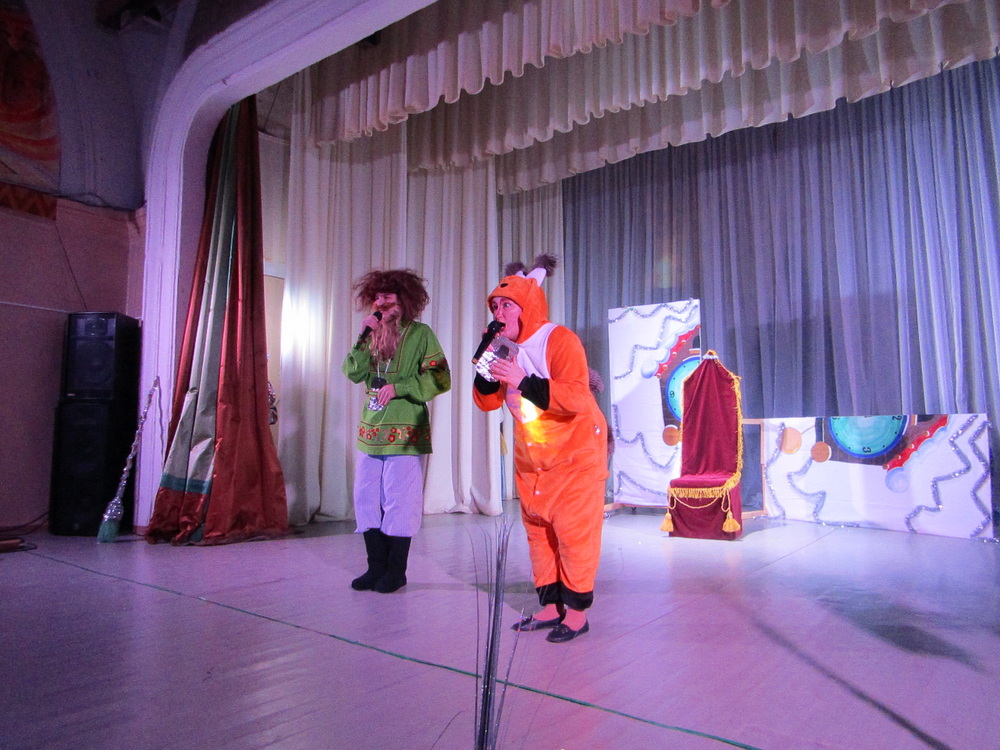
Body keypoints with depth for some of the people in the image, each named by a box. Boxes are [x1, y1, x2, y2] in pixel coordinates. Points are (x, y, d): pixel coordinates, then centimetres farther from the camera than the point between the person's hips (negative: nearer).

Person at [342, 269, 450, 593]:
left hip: (405, 432, -6)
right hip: (371, 431, 6)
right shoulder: (373, 334, 15)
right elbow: (353, 373, 4)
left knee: (399, 502, -2)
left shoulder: (420, 333, -1)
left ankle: (396, 571, 12)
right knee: (367, 501, 8)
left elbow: (440, 379, -7)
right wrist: (363, 338, -7)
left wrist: (398, 387, -13)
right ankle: (377, 567, 21)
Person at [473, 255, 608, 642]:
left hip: (575, 453, -7)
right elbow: (487, 401, 3)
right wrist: (487, 367, -14)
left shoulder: (560, 340, -17)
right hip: (531, 457, 7)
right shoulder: (508, 348, 4)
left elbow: (576, 397, -30)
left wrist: (523, 381, -37)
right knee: (537, 530, 10)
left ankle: (577, 612, 9)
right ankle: (550, 607, 22)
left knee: (573, 531, -4)